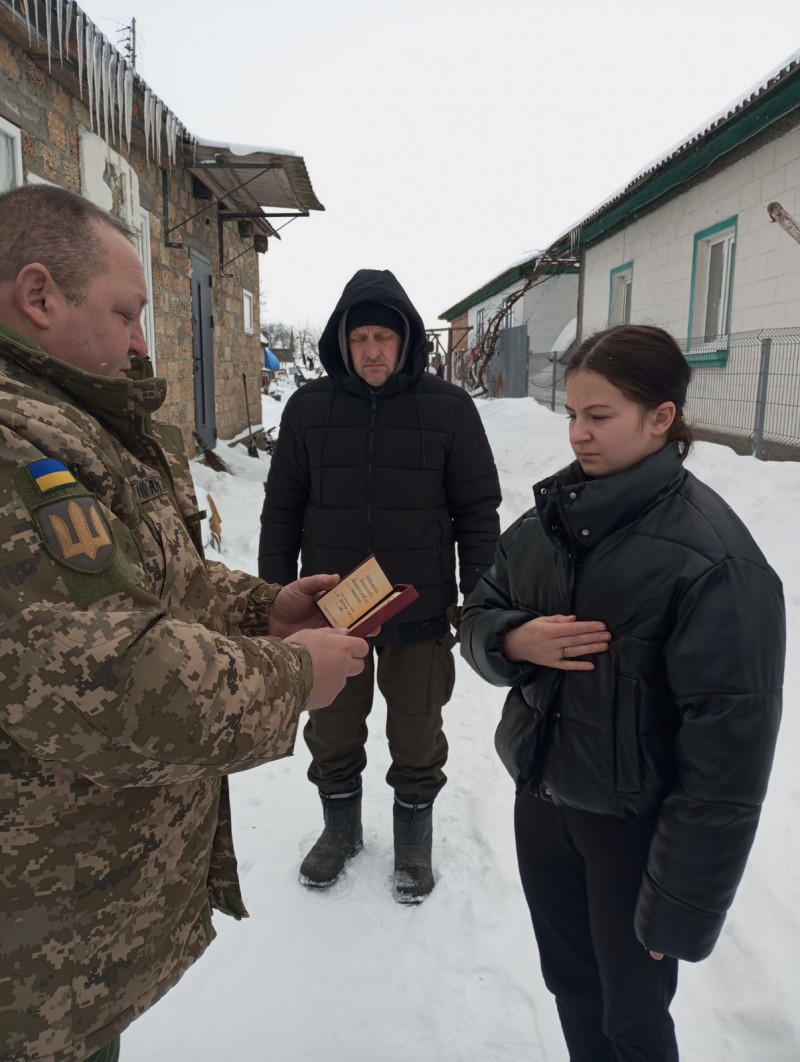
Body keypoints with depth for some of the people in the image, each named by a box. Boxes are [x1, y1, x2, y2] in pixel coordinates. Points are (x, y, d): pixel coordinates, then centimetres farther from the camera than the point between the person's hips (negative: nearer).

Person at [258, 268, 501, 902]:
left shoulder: (449, 408, -4)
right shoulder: (309, 407, 0)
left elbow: (478, 511, 0)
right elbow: (283, 508, 5)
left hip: (420, 611, -1)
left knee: (417, 737, 15)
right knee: (333, 732, 17)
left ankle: (414, 838, 39)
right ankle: (341, 829, 42)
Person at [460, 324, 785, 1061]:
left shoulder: (713, 559, -21)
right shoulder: (551, 513, -1)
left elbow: (728, 750, -20)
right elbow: (480, 616, 7)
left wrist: (682, 905, -16)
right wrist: (514, 641, -16)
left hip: (637, 825, -5)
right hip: (541, 799, 6)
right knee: (570, 986, 25)